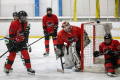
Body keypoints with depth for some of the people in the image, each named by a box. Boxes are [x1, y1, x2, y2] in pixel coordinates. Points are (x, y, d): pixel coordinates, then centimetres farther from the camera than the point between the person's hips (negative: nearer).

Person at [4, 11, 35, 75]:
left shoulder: (25, 23, 0)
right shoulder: (14, 23, -21)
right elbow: (11, 34, -20)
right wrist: (14, 41, -25)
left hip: (22, 41, 5)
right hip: (14, 41, -5)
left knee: (25, 53, -4)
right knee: (12, 54, -4)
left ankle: (29, 68, 3)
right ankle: (7, 68, 14)